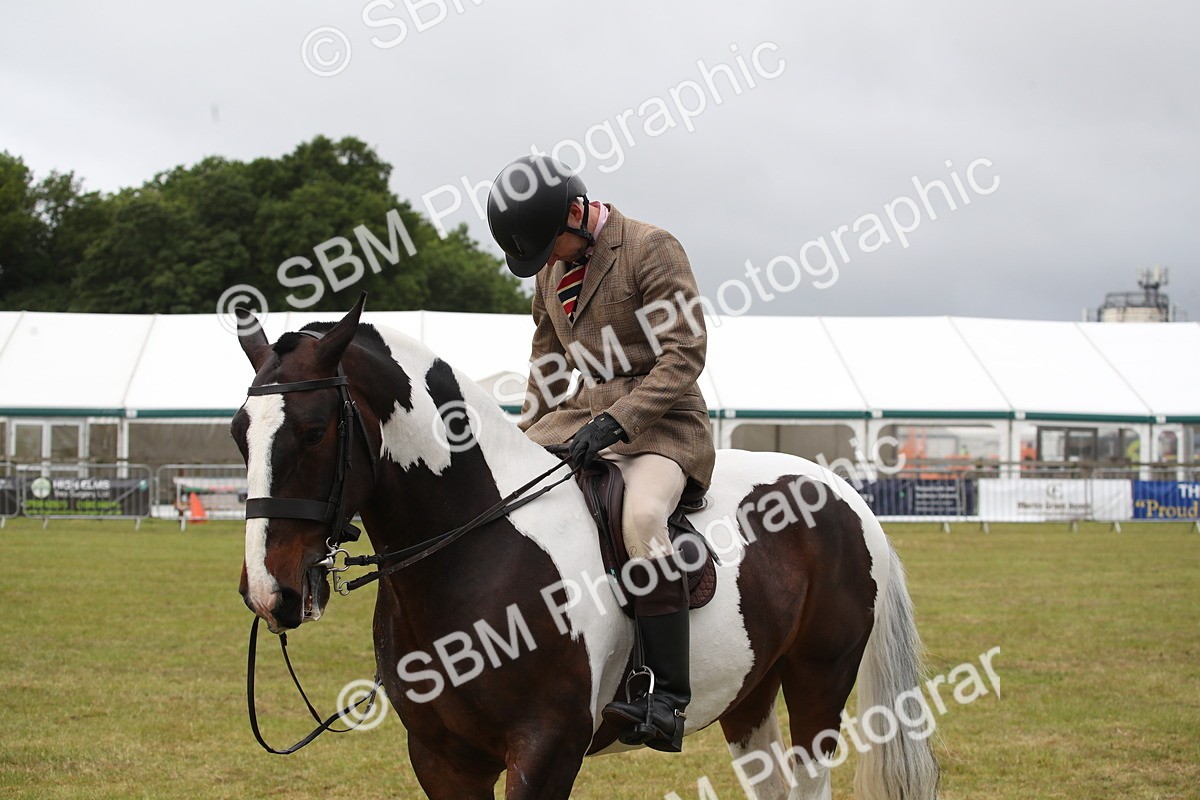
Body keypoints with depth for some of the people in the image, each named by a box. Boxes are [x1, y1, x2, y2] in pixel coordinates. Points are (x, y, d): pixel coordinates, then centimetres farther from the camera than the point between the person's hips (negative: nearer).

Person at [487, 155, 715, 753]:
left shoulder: (652, 249, -11)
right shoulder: (552, 265, 12)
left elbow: (685, 353, -16)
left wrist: (616, 421, -24)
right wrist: (531, 429, 10)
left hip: (659, 419, -8)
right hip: (580, 413, 8)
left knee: (642, 516, -35)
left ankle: (667, 701, -37)